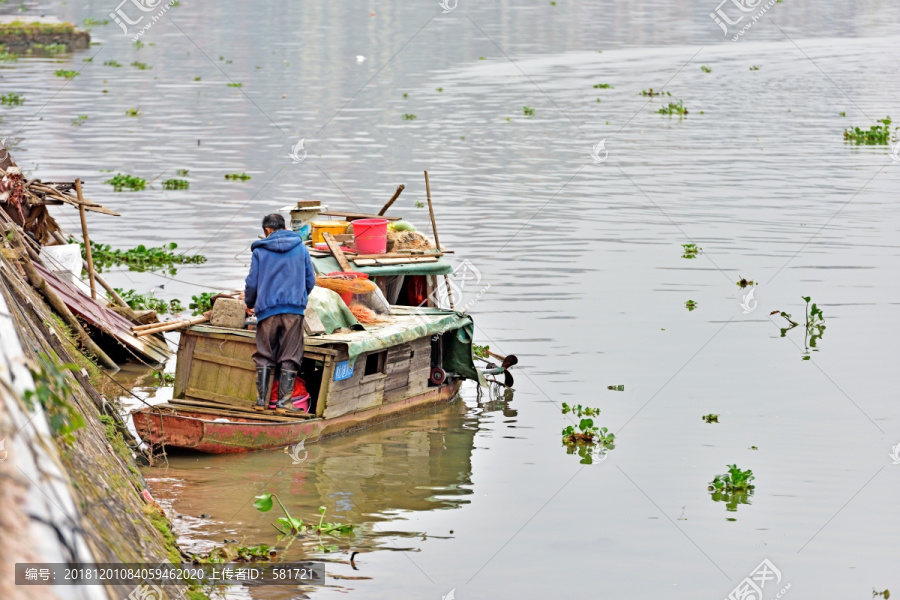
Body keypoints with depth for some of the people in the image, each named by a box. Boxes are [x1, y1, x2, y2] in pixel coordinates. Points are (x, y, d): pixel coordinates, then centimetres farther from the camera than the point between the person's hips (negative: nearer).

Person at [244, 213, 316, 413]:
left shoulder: (260, 251, 3)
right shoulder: (301, 248, 8)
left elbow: (252, 282, 6)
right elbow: (310, 280, 13)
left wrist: (249, 303, 24)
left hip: (267, 309, 0)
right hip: (294, 309, 0)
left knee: (264, 356, 8)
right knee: (290, 357, 1)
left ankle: (261, 400, 4)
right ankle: (284, 401, -5)